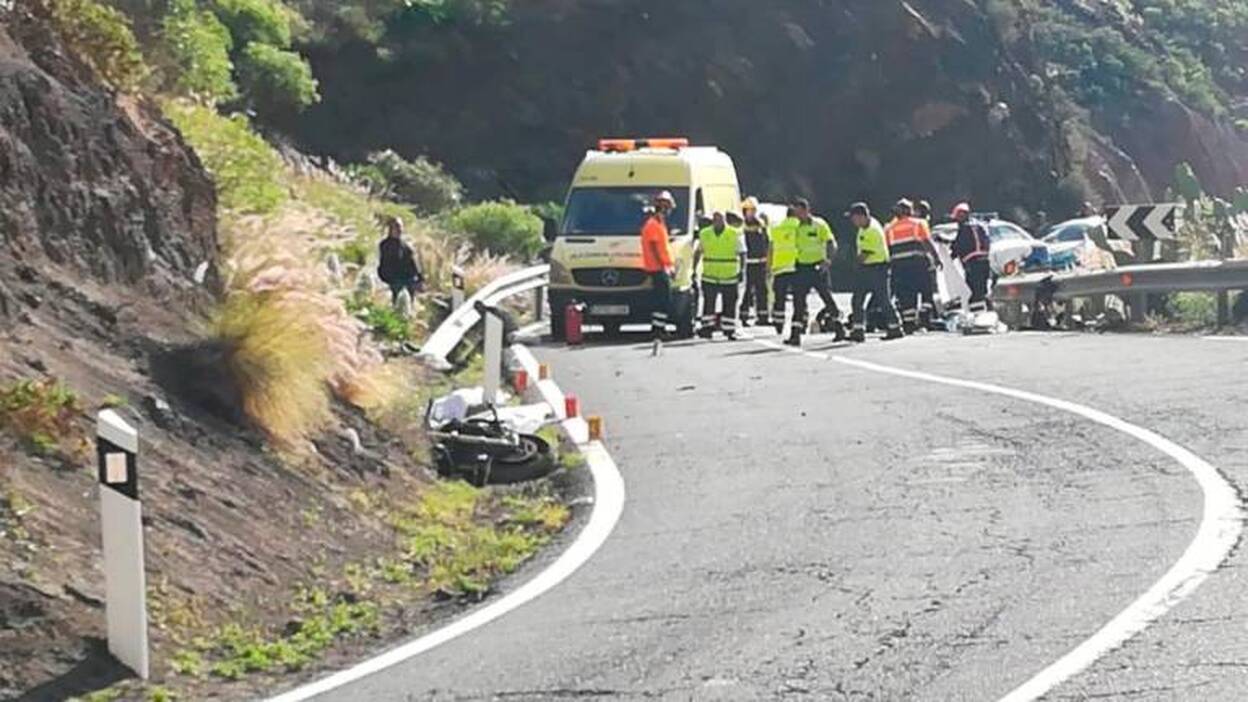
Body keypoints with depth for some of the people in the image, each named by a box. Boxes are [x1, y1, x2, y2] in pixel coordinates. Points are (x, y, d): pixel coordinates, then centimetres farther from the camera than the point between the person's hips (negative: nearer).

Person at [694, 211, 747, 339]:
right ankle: (707, 327, 4)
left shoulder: (735, 234, -4)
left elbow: (742, 254, 2)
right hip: (709, 277, 2)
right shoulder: (704, 234, 4)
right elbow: (698, 252, 14)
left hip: (729, 278, -1)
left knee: (729, 305, 4)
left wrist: (742, 271, -4)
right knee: (709, 303, 0)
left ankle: (729, 329, 11)